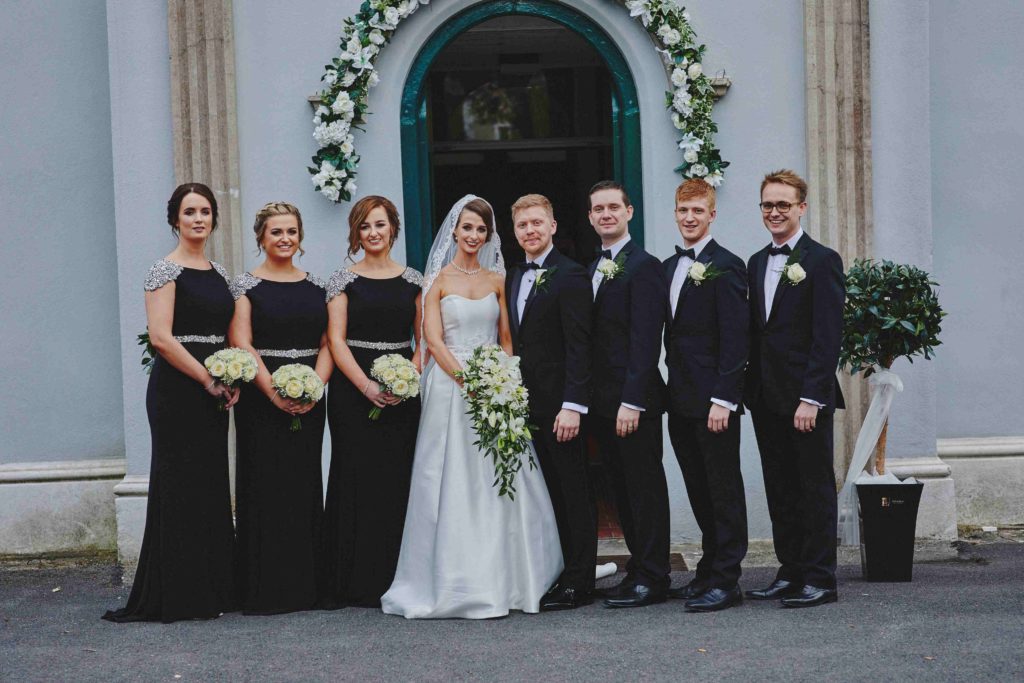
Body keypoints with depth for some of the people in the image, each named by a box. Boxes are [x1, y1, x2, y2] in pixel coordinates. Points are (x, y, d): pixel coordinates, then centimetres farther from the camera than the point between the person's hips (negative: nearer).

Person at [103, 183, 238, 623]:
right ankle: (175, 597, 1)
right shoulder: (166, 270, -7)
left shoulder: (218, 273, 15)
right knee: (181, 486, -4)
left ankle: (210, 590, 16)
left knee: (211, 485, 9)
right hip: (177, 389, -7)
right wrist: (209, 380, -14)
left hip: (213, 393, 7)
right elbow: (161, 338, -16)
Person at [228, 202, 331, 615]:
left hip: (309, 401, 4)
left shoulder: (316, 286, 12)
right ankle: (264, 591, 0)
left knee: (305, 485, 5)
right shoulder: (246, 286, 0)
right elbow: (241, 345, -8)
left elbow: (328, 343, 8)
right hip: (262, 400, -4)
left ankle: (305, 586, 12)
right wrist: (274, 391, -18)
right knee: (265, 486, -4)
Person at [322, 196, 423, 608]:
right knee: (356, 478, -4)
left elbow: (424, 339, 9)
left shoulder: (412, 280, 10)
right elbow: (336, 340, -3)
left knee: (399, 479, -1)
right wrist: (366, 385, -15)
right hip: (353, 388, -2)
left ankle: (395, 580, 6)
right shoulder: (344, 280, 4)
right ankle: (356, 584, 0)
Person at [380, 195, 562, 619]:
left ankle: (501, 580, 10)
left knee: (498, 484, 2)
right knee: (454, 483, -3)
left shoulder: (497, 279, 11)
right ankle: (457, 583, 2)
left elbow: (506, 338, 11)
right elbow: (433, 339, -6)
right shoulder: (438, 279, 1)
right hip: (450, 383, -3)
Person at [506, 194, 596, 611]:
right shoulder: (514, 279, 16)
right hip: (530, 404, 7)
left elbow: (580, 346, -14)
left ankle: (578, 584, 3)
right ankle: (564, 573, 16)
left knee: (574, 493, -1)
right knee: (553, 491, 11)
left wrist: (572, 405, -20)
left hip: (560, 407, -7)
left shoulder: (570, 276, -9)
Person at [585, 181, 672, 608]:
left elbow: (645, 341, -16)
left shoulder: (643, 267, -10)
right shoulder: (592, 271, 17)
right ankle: (639, 568, 19)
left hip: (635, 400, -8)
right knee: (622, 489, 12)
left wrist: (632, 401, -21)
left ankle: (651, 578, 3)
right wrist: (588, 399, 10)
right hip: (602, 403, 8)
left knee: (645, 488, -2)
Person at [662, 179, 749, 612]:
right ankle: (708, 572, 21)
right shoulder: (668, 267, 15)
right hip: (680, 399, 8)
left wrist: (723, 399, -20)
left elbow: (734, 339, -15)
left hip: (713, 399, -8)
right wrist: (672, 388, 12)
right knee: (699, 493, 13)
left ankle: (725, 581, 2)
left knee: (724, 491, -1)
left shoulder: (726, 266, -10)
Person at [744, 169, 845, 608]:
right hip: (766, 398, 7)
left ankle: (820, 580, 4)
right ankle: (791, 573, 17)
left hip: (805, 397, -7)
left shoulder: (822, 261, -6)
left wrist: (811, 397, -18)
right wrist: (749, 389, 8)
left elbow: (827, 337, -12)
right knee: (780, 490, 10)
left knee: (816, 488, -1)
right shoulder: (756, 264, 15)